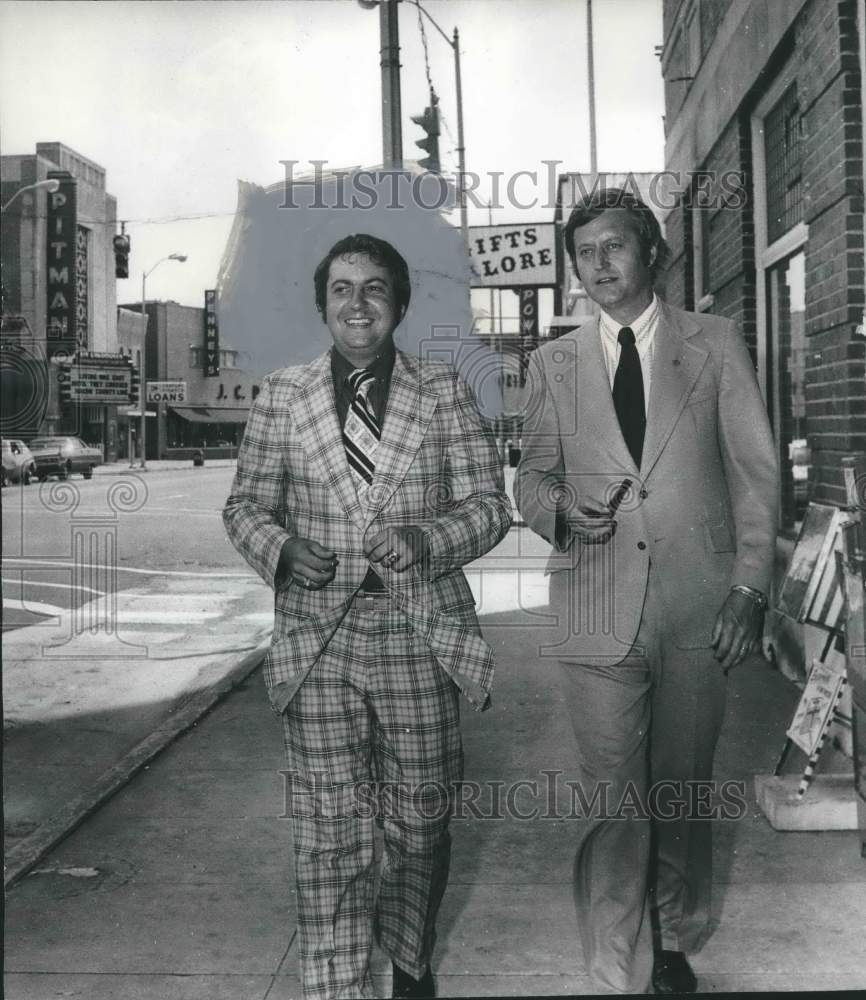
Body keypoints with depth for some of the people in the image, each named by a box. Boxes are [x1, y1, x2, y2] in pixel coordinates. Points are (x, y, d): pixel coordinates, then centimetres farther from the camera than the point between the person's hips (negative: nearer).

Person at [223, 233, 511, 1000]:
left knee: (421, 823, 14)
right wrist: (280, 549, -13)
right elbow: (246, 505, 9)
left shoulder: (444, 391, 3)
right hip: (317, 642, 0)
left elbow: (488, 504, 1)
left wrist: (425, 539, -19)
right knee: (330, 834, 2)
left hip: (419, 638, 1)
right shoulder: (281, 396, 6)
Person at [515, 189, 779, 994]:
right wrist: (560, 512, -9)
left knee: (683, 792, 13)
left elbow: (755, 469, 4)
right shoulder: (553, 364, 10)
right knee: (613, 801, 0)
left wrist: (749, 586, -4)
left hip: (699, 603, 0)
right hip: (598, 606, 0)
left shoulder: (714, 344, 7)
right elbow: (531, 477, 14)